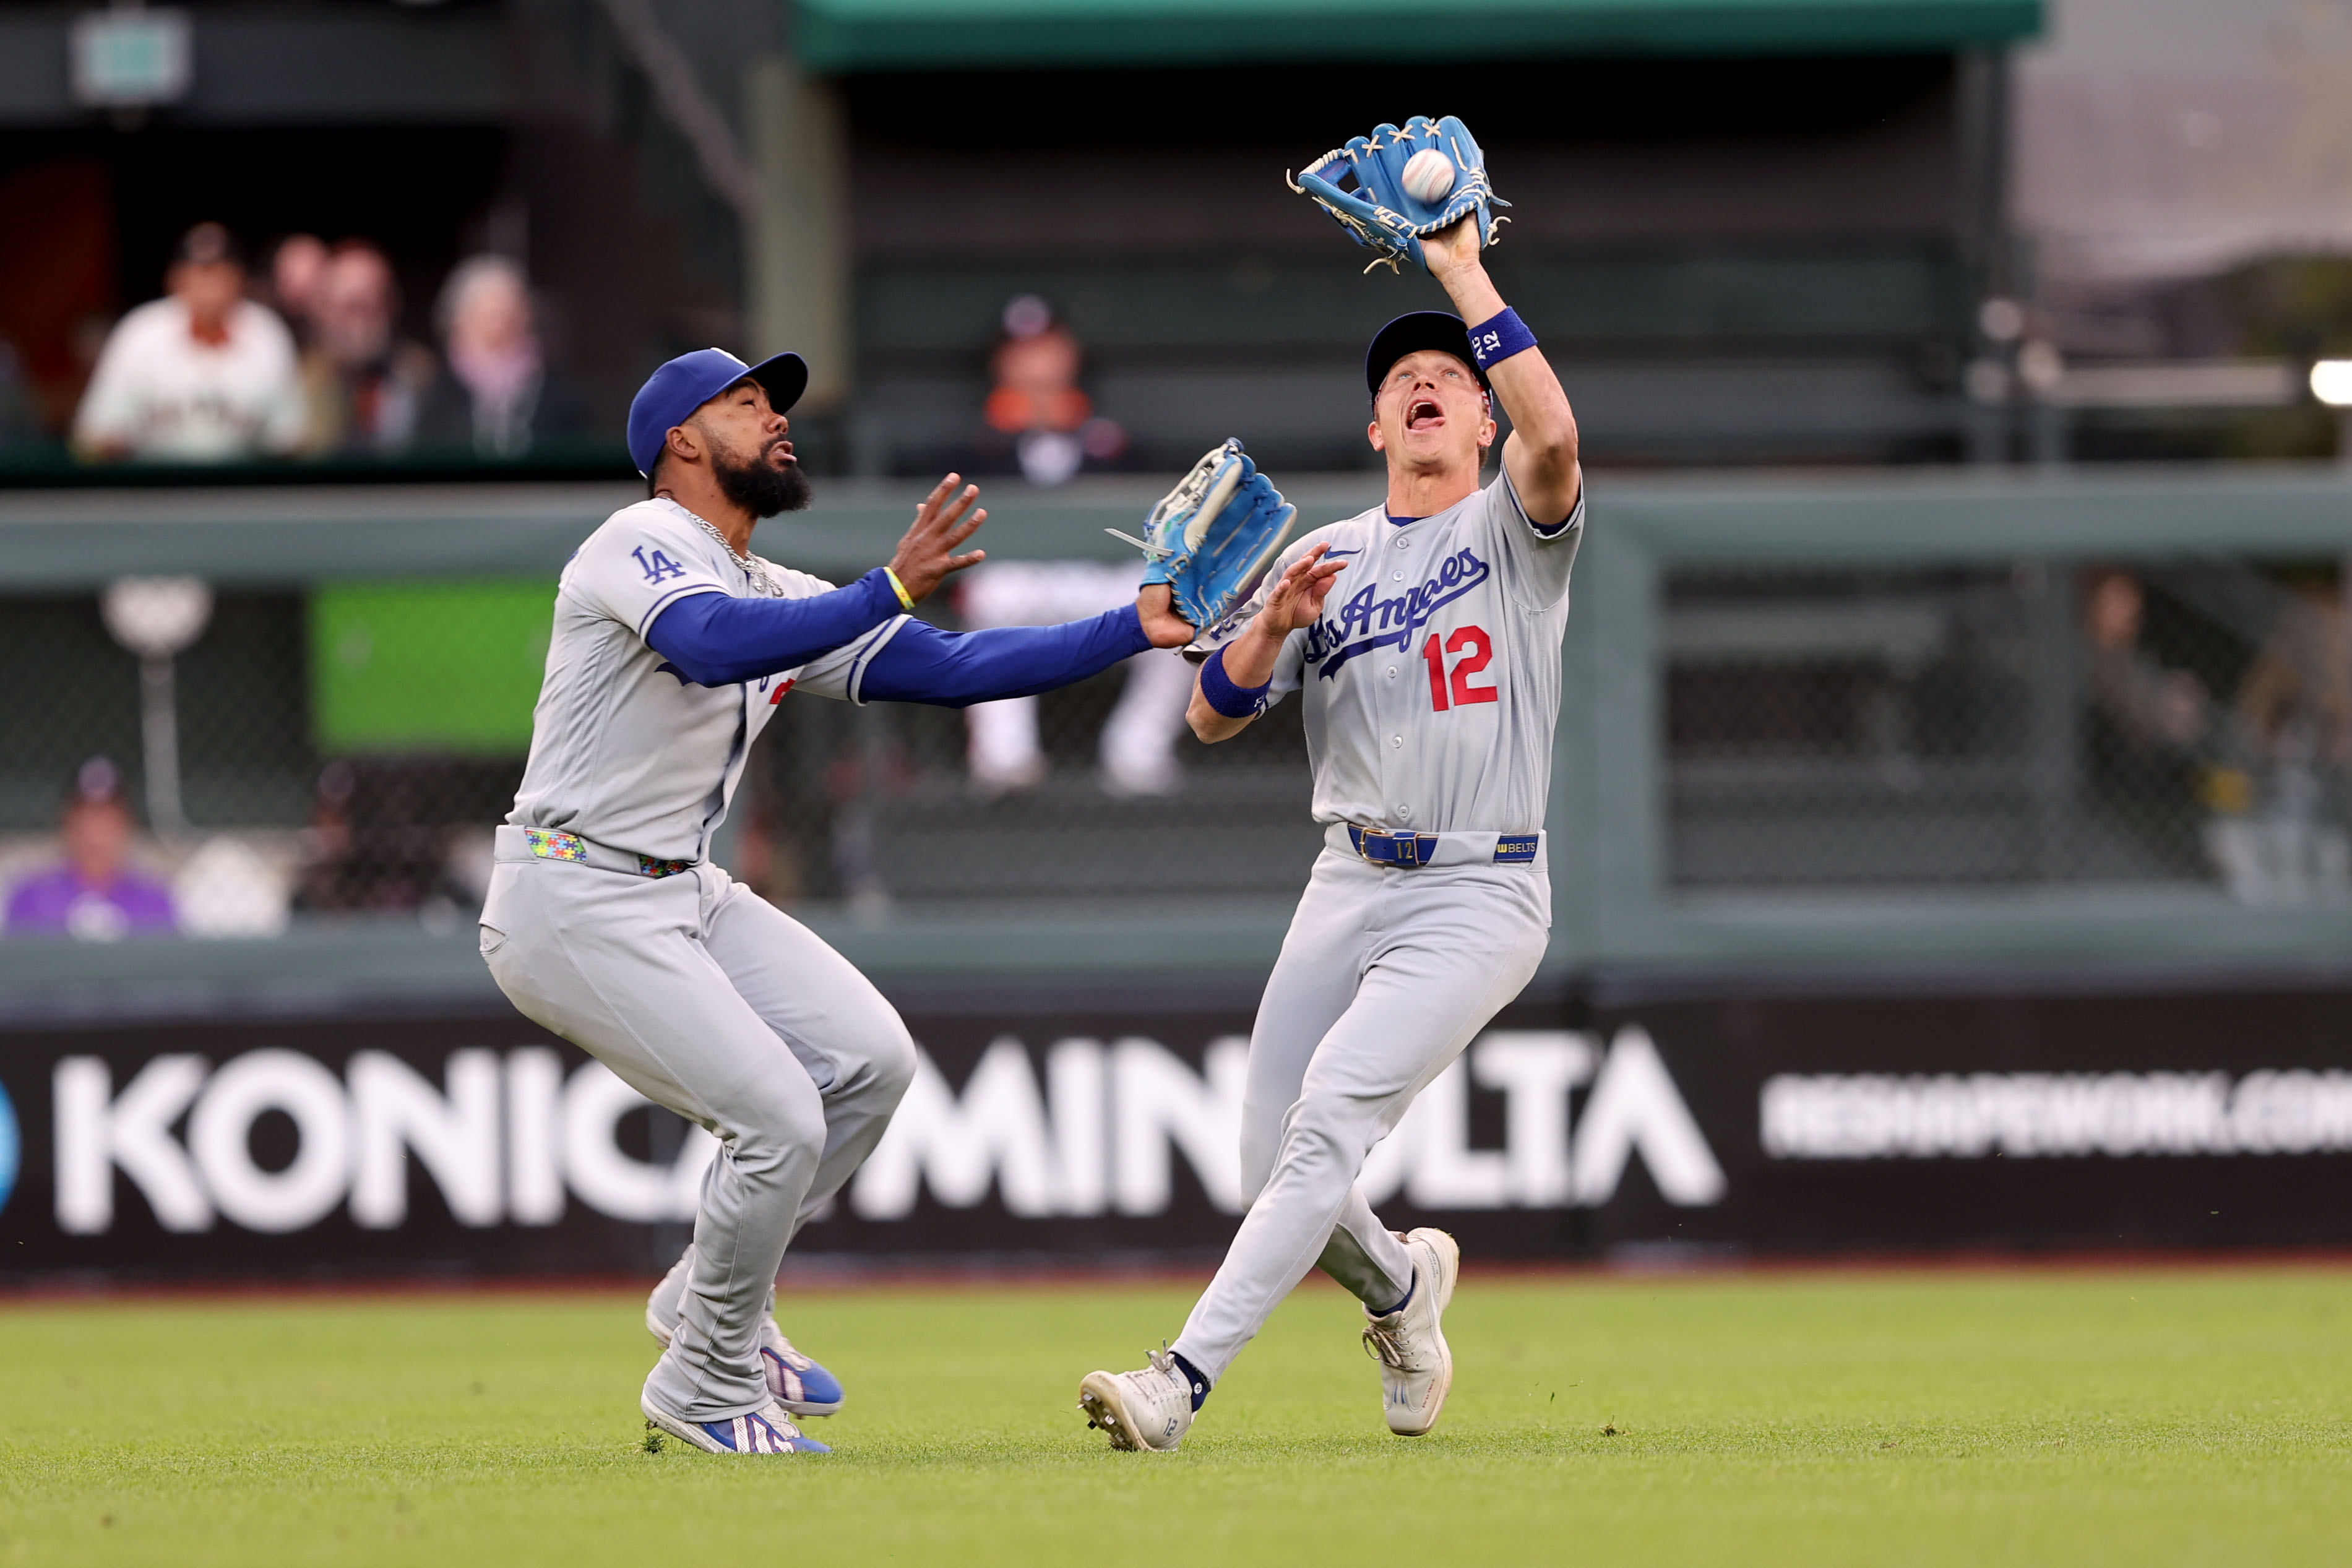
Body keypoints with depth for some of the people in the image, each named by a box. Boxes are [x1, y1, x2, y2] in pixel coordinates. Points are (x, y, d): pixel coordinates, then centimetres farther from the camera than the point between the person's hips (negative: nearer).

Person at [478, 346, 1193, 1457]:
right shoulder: (643, 544, -12)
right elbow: (714, 647, -34)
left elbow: (946, 668, 11)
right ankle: (709, 1387, 4)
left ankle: (712, 1303, 16)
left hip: (683, 895, 9)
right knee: (780, 1119, -14)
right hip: (575, 902, -9)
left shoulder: (779, 600, 15)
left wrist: (1134, 629, 3)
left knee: (870, 1060, 1)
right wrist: (889, 591, -41)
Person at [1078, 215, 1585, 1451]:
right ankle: (1402, 1283, 32)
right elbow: (1213, 714, 7)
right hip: (1349, 887, 5)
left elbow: (1553, 435, -22)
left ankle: (1184, 1381, -27)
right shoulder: (1324, 558, 14)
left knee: (1332, 1115, -21)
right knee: (1272, 1164, -1)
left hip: (1478, 898, -5)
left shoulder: (1513, 531, 2)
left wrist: (1466, 275, -16)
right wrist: (1273, 626, -13)